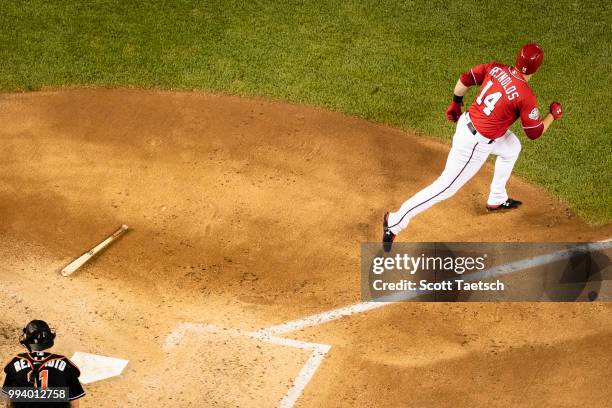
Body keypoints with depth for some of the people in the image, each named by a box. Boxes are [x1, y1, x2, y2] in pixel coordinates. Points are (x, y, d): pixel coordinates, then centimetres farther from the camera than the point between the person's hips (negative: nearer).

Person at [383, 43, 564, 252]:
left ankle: (497, 199, 47)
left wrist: (456, 102, 21)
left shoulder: (495, 68, -4)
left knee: (512, 147, 31)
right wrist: (554, 115, 7)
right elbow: (535, 133, -9)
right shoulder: (526, 96, -21)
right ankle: (395, 222, 5)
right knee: (446, 186, 2)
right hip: (475, 144, -8)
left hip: (466, 122, 8)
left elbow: (464, 80, 5)